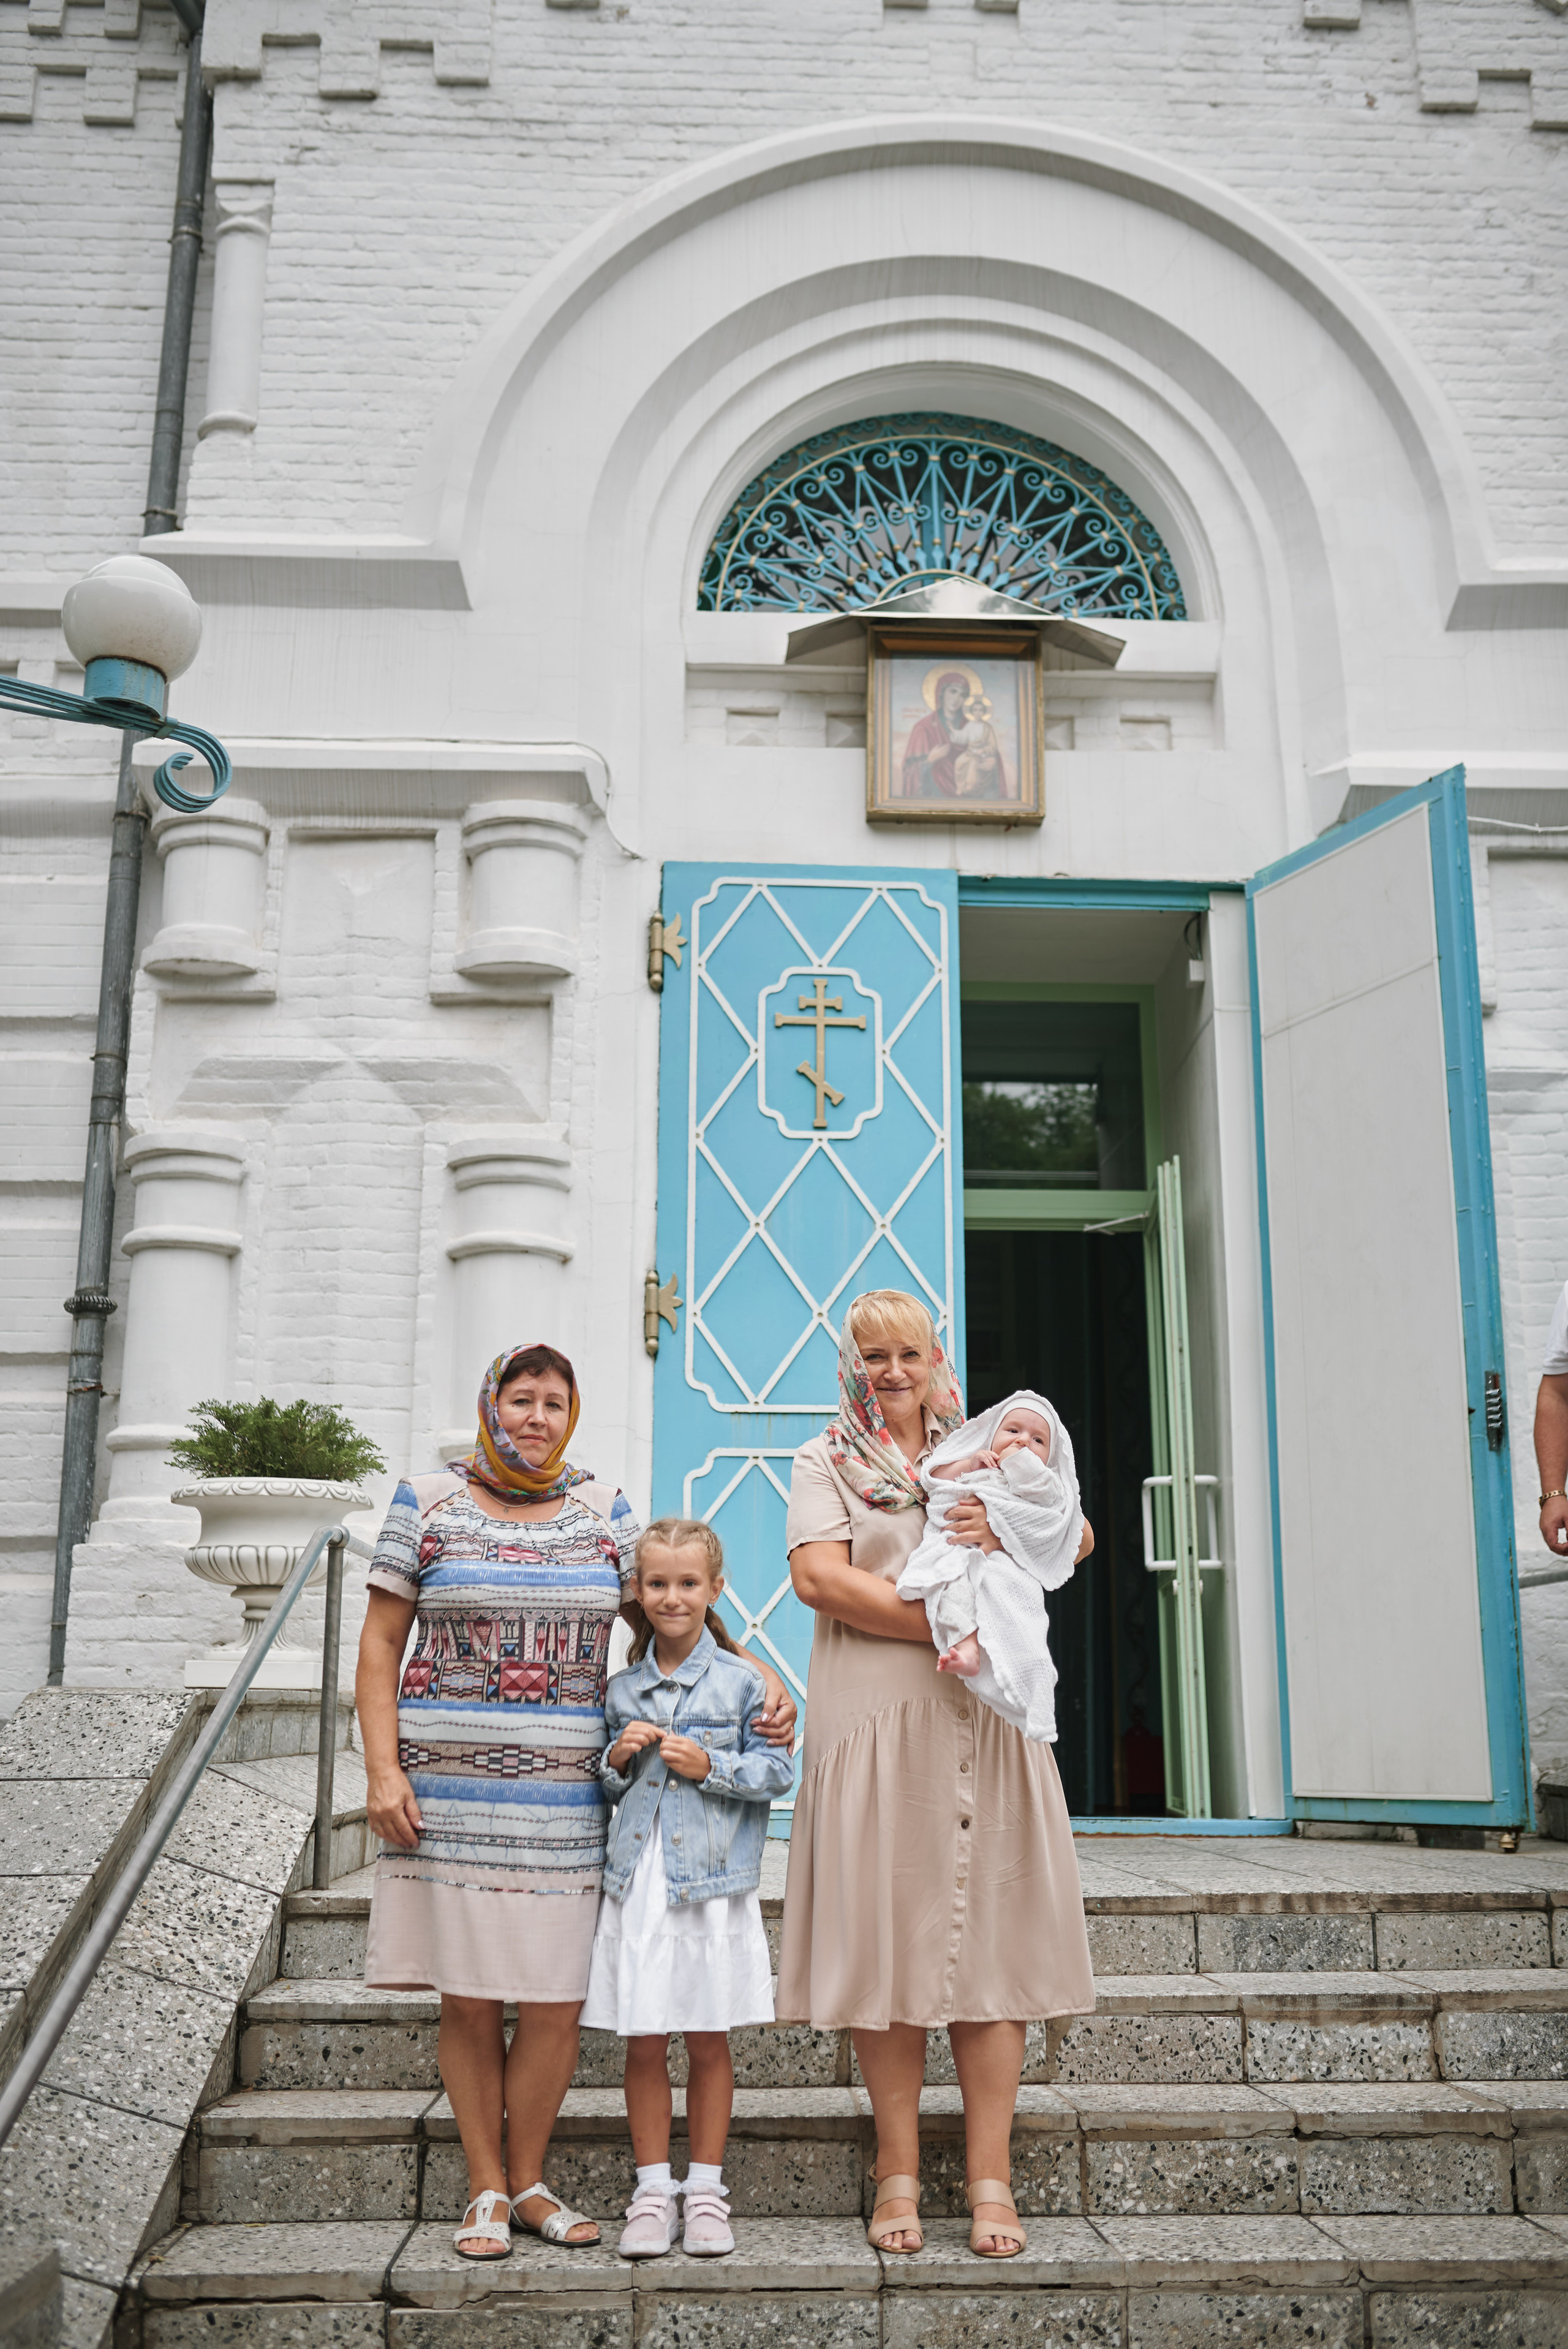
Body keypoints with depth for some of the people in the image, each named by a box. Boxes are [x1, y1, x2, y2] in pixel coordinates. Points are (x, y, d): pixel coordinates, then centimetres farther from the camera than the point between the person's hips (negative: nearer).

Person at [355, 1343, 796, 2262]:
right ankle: (486, 2191, 20)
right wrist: (382, 1771, -5)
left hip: (563, 1796, 2)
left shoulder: (604, 1509, 9)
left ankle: (528, 2183, 21)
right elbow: (381, 1643, 4)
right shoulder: (430, 1503, 3)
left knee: (557, 2003, 1)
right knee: (469, 1999, 3)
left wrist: (762, 1677, -2)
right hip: (450, 1789, -1)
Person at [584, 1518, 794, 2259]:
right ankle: (653, 2190, 18)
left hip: (713, 1883, -2)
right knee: (643, 2043, 6)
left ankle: (705, 2189, 20)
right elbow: (600, 1786, 16)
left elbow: (777, 1772, -4)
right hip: (637, 1884, 3)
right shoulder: (621, 1689, 8)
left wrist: (709, 1766, -16)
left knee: (709, 2040, 7)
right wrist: (617, 1759, -4)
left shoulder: (741, 1681, -2)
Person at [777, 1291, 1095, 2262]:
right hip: (876, 1722, -2)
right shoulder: (827, 1462, 9)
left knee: (989, 1939, 0)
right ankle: (899, 2173, 12)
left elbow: (1079, 1537, 10)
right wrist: (942, 1624, -14)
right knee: (885, 1945, 0)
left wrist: (1007, 1529, -11)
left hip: (988, 1720, 2)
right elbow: (818, 1575, -7)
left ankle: (991, 2179, 7)